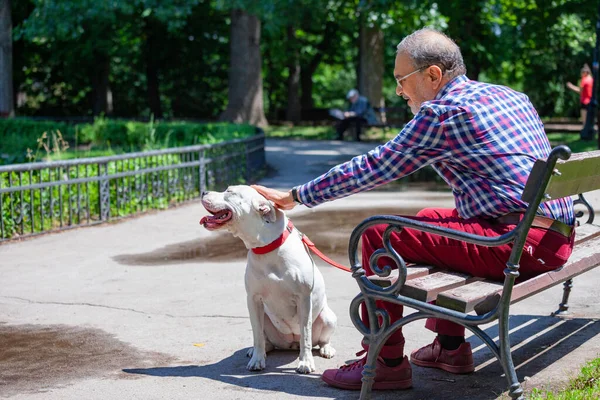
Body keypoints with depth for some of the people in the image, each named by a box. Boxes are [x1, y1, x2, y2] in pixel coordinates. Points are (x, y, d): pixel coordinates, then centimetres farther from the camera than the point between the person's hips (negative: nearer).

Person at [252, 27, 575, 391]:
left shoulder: (442, 112, -9)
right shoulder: (512, 96, 16)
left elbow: (372, 169, -5)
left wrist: (295, 196, 5)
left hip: (519, 243, -10)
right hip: (559, 236, 10)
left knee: (378, 235, -7)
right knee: (430, 222, 28)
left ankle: (387, 364, 2)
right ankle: (450, 347, 29)